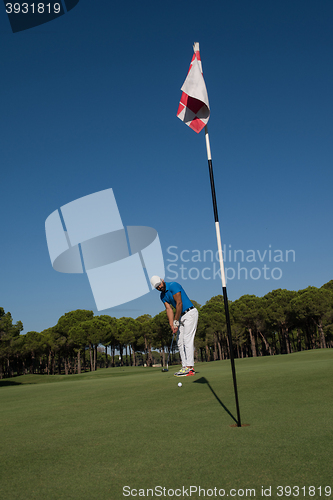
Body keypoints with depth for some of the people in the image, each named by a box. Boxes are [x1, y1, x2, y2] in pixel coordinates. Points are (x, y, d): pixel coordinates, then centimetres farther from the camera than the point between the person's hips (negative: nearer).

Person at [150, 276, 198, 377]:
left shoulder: (173, 286, -16)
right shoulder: (162, 296, 9)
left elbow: (179, 304, -19)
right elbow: (169, 309, 2)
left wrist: (176, 322, -14)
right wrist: (172, 325, -11)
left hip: (190, 313, -9)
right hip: (181, 316, 9)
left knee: (187, 340, -13)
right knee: (180, 341, 6)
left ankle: (190, 368, -13)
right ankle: (185, 366, 8)